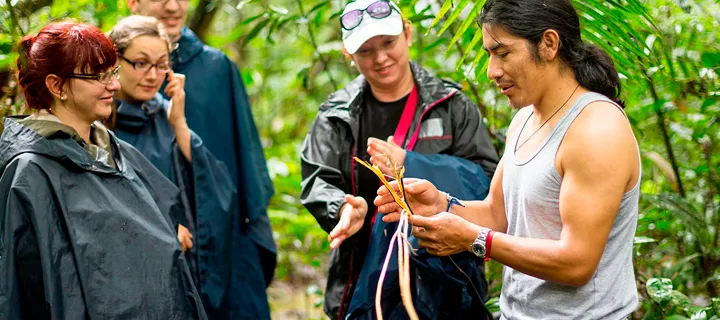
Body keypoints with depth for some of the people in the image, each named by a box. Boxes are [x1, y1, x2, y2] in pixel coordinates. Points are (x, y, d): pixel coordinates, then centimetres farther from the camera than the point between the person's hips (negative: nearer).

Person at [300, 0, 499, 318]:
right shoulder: (336, 115, 5)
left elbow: (484, 179, -7)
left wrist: (409, 165, -20)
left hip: (440, 274, -1)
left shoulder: (451, 105, 0)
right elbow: (316, 181, 1)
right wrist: (344, 208, -22)